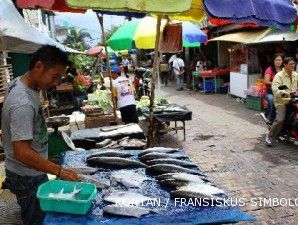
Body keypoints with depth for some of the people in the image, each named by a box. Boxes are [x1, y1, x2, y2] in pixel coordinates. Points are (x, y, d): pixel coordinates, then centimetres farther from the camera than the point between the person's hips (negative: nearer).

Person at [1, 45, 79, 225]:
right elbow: (22, 153, -31)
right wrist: (59, 171, -31)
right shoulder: (22, 104, -30)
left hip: (33, 172, 9)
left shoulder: (21, 83, -1)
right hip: (28, 178, -9)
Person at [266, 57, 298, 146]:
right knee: (280, 120, -18)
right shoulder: (279, 76, -5)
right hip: (281, 101, -6)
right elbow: (275, 90, -17)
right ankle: (270, 136, -2)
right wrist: (285, 93, -32)